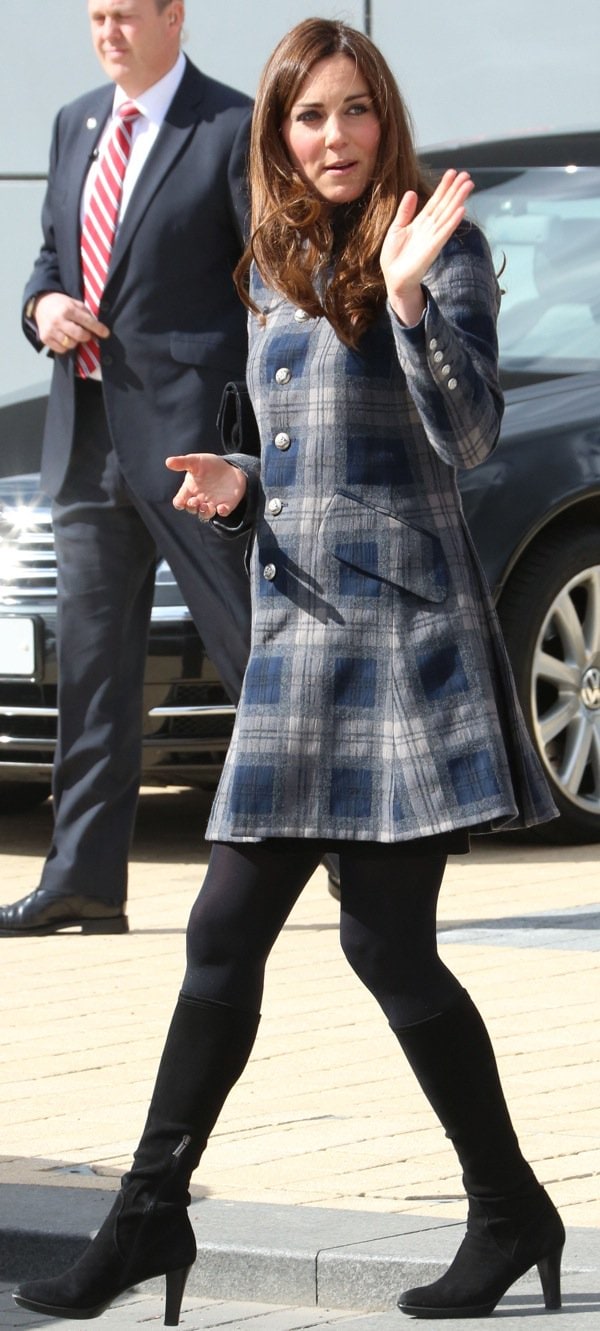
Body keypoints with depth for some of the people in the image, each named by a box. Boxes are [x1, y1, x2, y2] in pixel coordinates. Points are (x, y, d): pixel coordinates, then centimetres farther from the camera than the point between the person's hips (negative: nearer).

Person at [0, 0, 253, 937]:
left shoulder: (232, 131, -6)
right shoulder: (76, 126, 16)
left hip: (191, 437, -7)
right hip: (88, 435, 7)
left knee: (257, 647, -3)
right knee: (92, 662, 7)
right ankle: (84, 878, 10)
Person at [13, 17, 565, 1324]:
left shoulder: (441, 247, -5)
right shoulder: (272, 272, 15)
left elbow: (469, 437, -14)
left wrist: (408, 298, -26)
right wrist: (231, 491, 2)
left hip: (404, 624, -6)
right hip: (294, 626, 6)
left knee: (386, 939, -5)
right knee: (225, 931, 5)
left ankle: (512, 1215, 8)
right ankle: (152, 1213, 11)